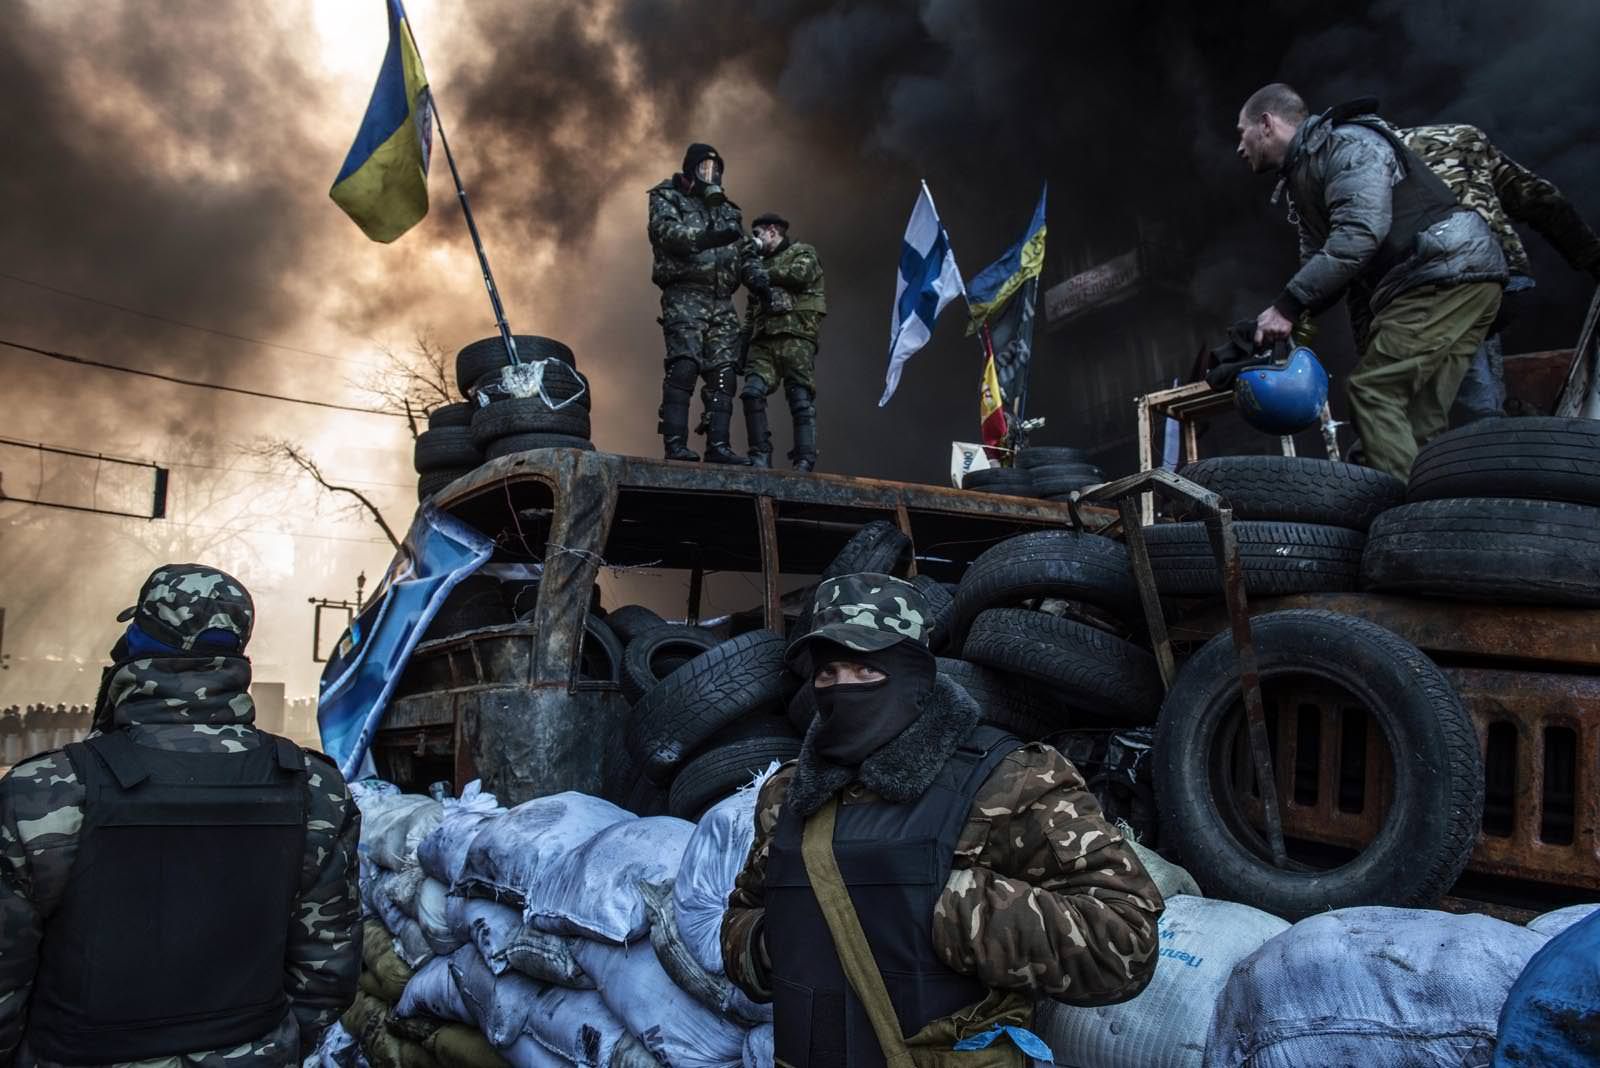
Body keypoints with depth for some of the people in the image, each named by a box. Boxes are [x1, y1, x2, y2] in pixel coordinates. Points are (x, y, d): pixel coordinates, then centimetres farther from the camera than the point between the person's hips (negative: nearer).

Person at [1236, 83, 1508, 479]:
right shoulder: (1303, 176, 21)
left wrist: (1287, 305, -27)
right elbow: (1321, 268, 15)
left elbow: (1359, 233, -25)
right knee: (1419, 420, 6)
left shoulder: (1345, 144, -9)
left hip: (1449, 272, -10)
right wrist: (1280, 324, -3)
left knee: (1374, 390, -15)